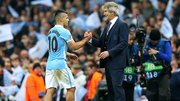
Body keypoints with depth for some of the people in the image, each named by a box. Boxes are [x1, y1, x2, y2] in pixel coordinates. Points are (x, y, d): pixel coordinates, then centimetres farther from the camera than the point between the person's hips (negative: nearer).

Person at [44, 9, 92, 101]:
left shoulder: (50, 32, 16)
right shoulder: (64, 31, -8)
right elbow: (74, 46, -8)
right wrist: (86, 39, 3)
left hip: (49, 65, 7)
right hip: (60, 64, -7)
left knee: (50, 91, -1)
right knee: (71, 88, 6)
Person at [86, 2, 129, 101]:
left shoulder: (122, 25, -8)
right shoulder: (108, 26, 18)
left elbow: (123, 44, -15)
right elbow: (101, 43, 15)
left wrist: (109, 52, -20)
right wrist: (91, 39, -2)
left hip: (117, 62, -8)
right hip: (108, 63, 8)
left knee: (117, 86, -12)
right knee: (110, 88, 8)